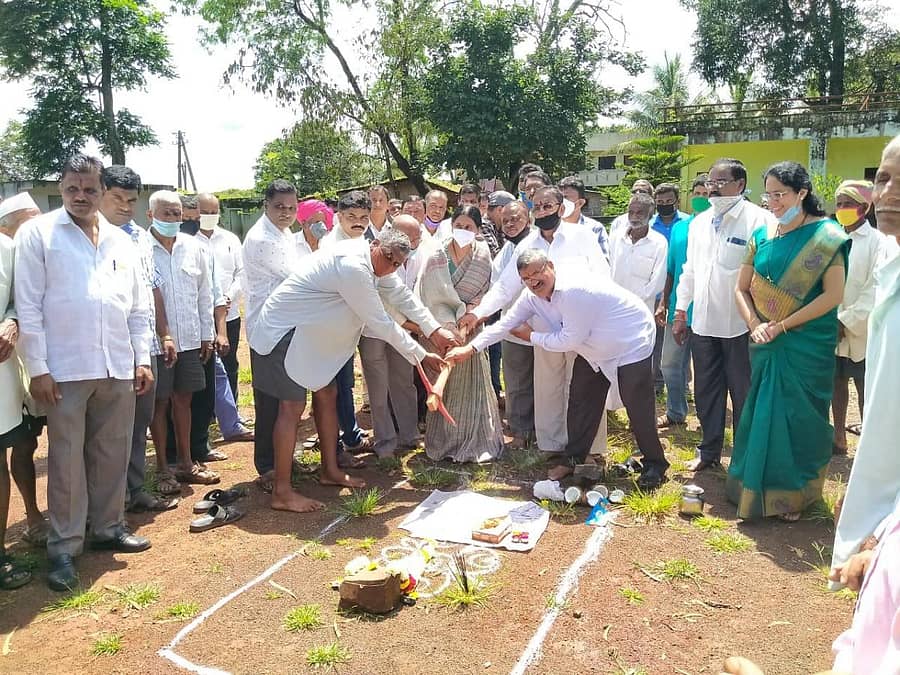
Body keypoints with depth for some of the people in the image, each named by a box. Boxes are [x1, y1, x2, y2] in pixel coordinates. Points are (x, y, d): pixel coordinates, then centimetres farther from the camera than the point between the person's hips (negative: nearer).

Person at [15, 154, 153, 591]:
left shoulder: (120, 241, 12)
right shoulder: (37, 234, 0)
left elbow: (138, 307, 13)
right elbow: (28, 306, -4)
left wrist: (143, 358, 8)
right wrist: (37, 368, -9)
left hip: (118, 369, 4)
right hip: (66, 369, -4)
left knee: (112, 455, 12)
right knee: (67, 460, 4)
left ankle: (109, 527, 28)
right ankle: (64, 547, 15)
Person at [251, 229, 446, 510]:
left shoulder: (359, 260, 7)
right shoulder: (353, 267, -24)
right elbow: (380, 323, -20)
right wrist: (421, 356, -12)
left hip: (308, 332, 11)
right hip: (284, 332, -11)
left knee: (326, 394, 12)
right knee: (293, 405, -10)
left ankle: (330, 471, 23)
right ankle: (282, 492, -3)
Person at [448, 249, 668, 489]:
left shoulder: (574, 290, -35)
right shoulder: (533, 296, -7)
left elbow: (570, 339, -28)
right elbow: (506, 323, -4)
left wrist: (532, 336, -13)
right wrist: (470, 348, -11)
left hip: (631, 345, -8)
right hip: (593, 350, 8)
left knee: (638, 408, -6)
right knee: (580, 399, 9)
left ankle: (654, 466, 13)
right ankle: (574, 459, 24)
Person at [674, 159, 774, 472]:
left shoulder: (759, 220, -10)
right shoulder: (699, 222, 11)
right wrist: (680, 312, 14)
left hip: (740, 325, -6)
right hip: (703, 323, 6)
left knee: (743, 394, 7)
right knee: (706, 392, 15)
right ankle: (709, 451, 30)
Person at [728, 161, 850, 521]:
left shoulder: (826, 235, -8)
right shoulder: (761, 236, 6)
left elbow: (832, 295, -14)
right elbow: (741, 288, 10)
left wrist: (782, 325, -16)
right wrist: (755, 325, -7)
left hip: (807, 346, -4)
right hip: (765, 345, 4)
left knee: (798, 417, 4)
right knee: (763, 413, 10)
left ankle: (794, 494, 21)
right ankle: (758, 488, 26)